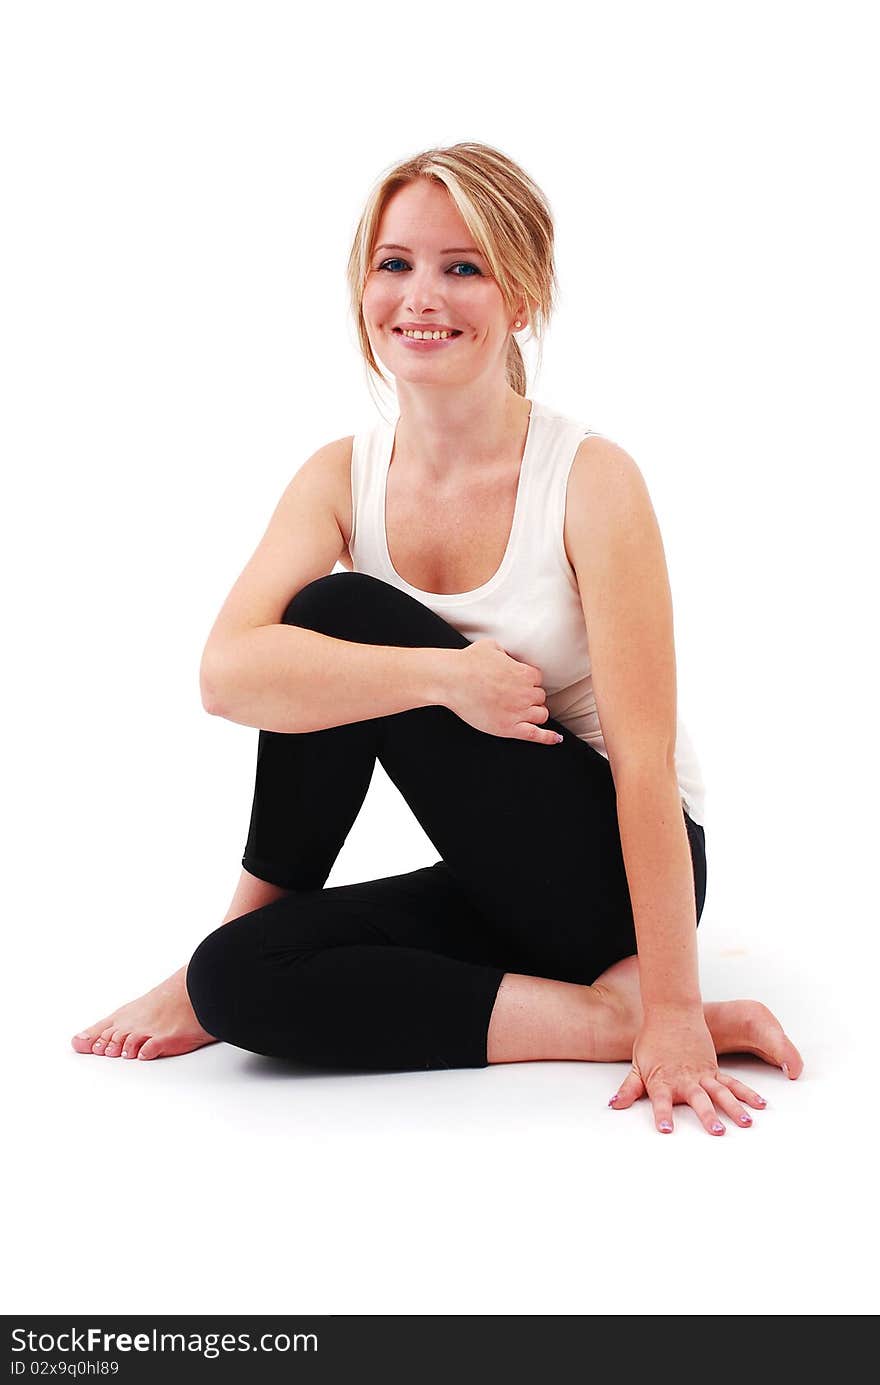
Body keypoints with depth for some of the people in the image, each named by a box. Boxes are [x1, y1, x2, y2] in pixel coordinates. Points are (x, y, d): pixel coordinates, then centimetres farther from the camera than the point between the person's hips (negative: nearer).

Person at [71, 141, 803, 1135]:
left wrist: (675, 1013, -24)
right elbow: (229, 672, -20)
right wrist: (449, 676, -29)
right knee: (240, 976, -18)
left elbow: (646, 755, -20)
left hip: (613, 875, -4)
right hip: (502, 889, 4)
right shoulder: (340, 477, -2)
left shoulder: (591, 479, -15)